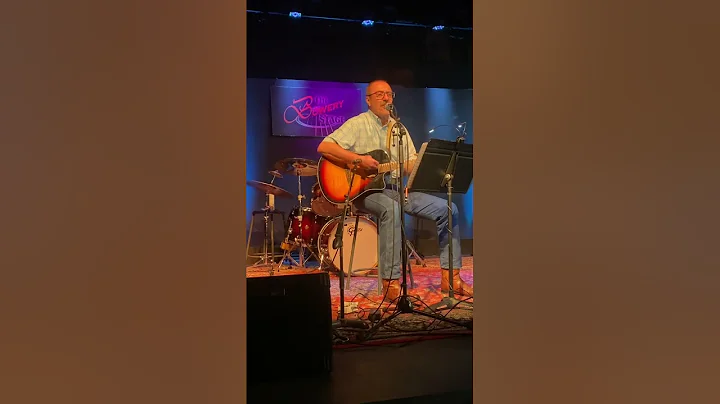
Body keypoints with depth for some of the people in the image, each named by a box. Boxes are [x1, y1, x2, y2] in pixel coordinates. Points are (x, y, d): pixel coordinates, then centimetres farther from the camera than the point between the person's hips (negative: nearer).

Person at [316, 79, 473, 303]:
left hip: (396, 188, 7)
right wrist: (358, 159, -25)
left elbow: (412, 165, 13)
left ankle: (450, 277, -1)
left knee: (448, 209, -7)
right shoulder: (358, 124, -2)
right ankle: (391, 283, -33)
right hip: (366, 189, -6)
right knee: (391, 209, -40)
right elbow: (323, 147, -14)